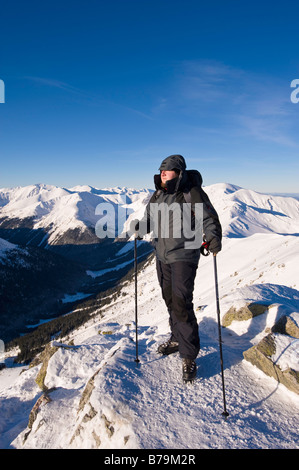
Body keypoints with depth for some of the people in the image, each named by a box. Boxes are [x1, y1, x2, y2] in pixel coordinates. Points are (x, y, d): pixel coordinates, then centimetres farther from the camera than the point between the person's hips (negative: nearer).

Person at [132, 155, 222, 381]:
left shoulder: (193, 193, -12)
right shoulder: (158, 195, 7)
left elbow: (209, 219, -11)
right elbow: (149, 218, 17)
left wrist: (214, 238, -29)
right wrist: (140, 227, -3)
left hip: (184, 256, -7)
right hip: (162, 255, 7)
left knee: (182, 304, -10)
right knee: (170, 300, 17)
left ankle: (189, 356, 4)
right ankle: (177, 339, 38)